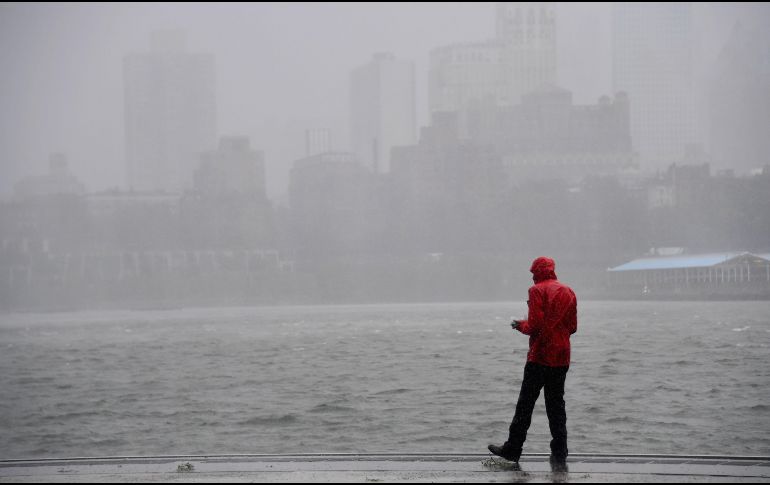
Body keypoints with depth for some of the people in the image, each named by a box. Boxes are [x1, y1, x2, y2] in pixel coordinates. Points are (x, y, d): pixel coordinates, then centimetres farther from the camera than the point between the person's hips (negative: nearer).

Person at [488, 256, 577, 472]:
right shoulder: (569, 292, 9)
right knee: (556, 405, 8)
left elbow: (535, 326, -15)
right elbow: (572, 327, 11)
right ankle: (559, 456, 4)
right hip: (562, 358, 6)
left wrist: (520, 325, 4)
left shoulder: (537, 291, -9)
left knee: (525, 404, 3)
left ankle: (513, 449, 9)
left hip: (540, 356, -5)